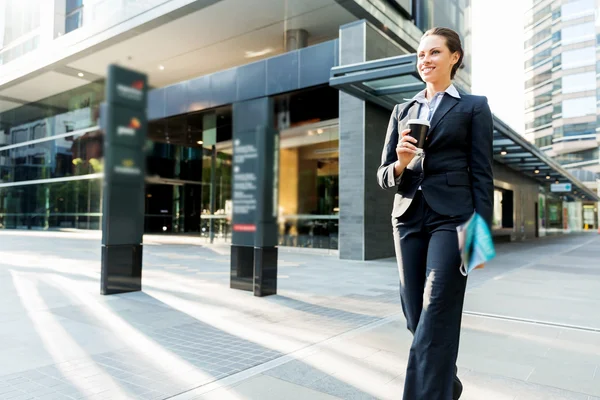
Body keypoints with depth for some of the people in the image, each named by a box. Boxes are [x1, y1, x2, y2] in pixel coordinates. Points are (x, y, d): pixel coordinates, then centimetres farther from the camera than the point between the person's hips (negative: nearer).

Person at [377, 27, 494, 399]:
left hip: (452, 218, -4)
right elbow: (384, 175, 13)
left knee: (435, 320, -9)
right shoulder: (402, 111, 16)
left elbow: (482, 174, -1)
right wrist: (400, 163, -10)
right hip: (408, 218, 5)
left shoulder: (474, 106, 5)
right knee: (416, 317, 10)